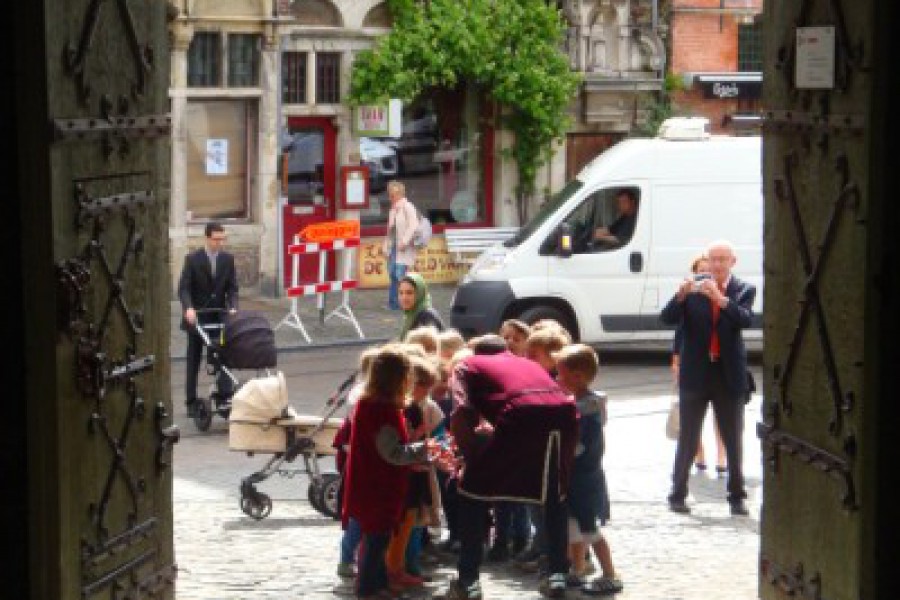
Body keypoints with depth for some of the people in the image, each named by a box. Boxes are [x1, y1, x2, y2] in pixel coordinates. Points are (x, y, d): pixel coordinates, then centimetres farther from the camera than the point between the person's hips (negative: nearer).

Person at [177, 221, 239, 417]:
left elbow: (232, 288, 2)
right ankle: (191, 401, 12)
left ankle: (225, 395, -8)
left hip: (219, 315, 2)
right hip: (196, 316, -2)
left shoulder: (228, 259, 2)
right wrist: (188, 308, -28)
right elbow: (183, 288, -11)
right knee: (193, 360, 6)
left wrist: (233, 308, -16)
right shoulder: (193, 259, -7)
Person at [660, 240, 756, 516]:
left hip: (729, 375, 0)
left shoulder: (744, 290, 1)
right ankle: (678, 495, 12)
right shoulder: (693, 288, 2)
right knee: (687, 440, 4)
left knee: (733, 441, 6)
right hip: (695, 374, 0)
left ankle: (736, 496, 15)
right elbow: (667, 319, -7)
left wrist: (720, 298, -30)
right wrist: (681, 296, -24)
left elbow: (745, 320, -17)